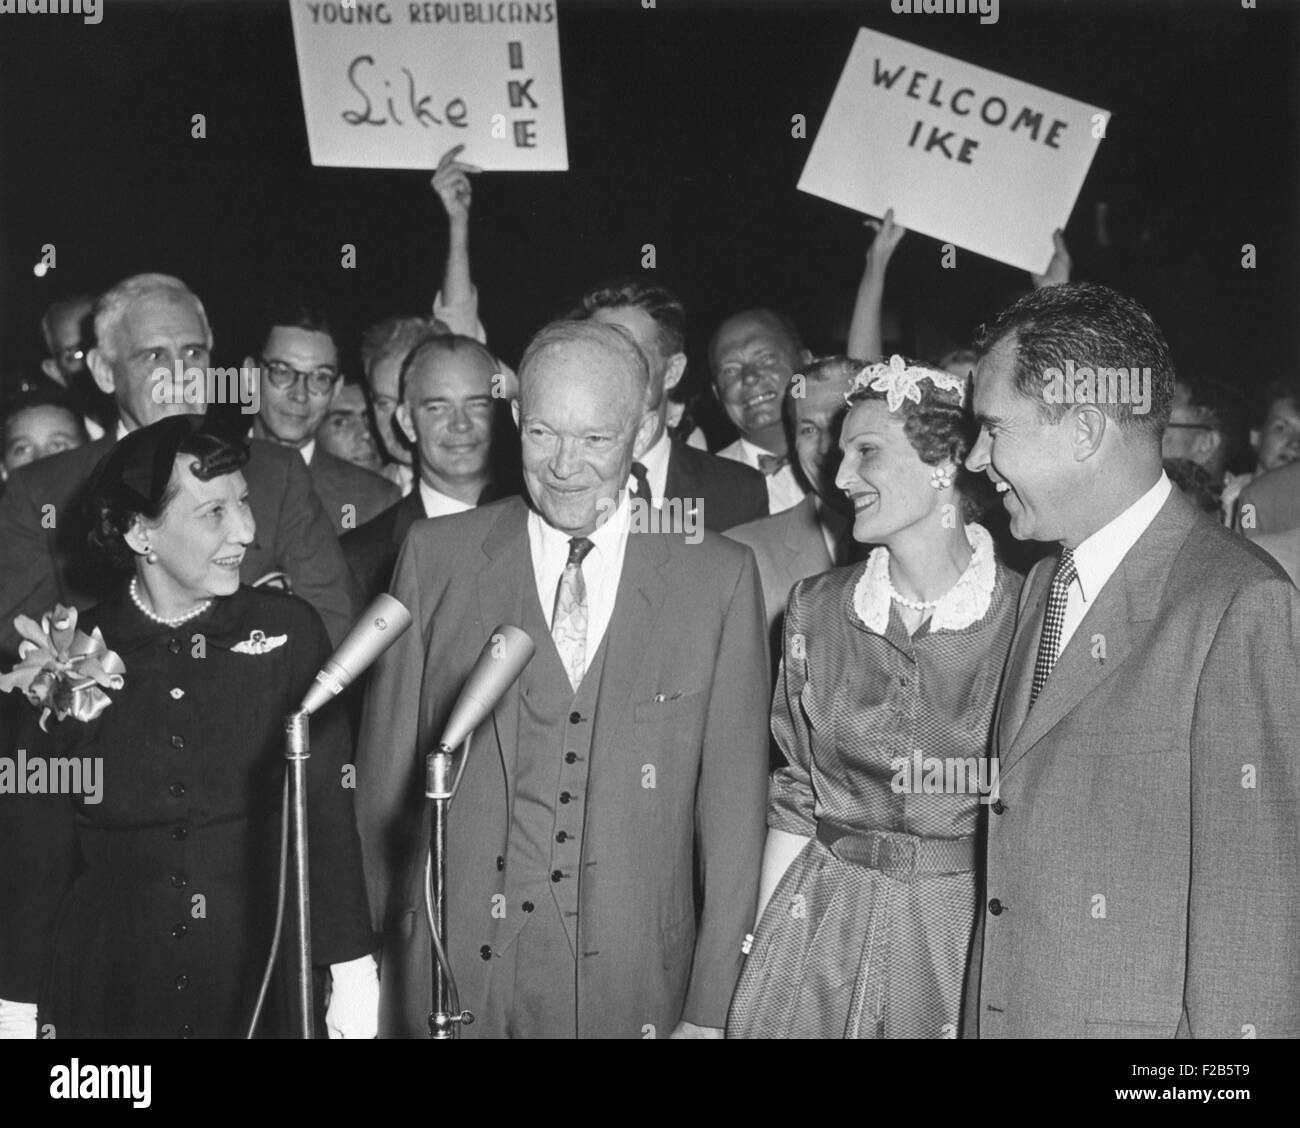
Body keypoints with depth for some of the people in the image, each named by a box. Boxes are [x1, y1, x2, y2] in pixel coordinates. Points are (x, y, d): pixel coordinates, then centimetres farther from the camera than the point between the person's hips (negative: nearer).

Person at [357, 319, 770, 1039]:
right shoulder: (436, 555, -1)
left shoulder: (717, 577, -3)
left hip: (634, 990, 0)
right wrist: (404, 949, 1)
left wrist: (710, 1009, -4)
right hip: (453, 980, 1)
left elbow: (732, 804, -2)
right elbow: (385, 776, 3)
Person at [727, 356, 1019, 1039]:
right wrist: (761, 949, 2)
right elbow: (795, 798, 4)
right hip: (820, 925, 3)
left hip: (969, 925, -2)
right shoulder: (817, 610, 0)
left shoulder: (1027, 616, -10)